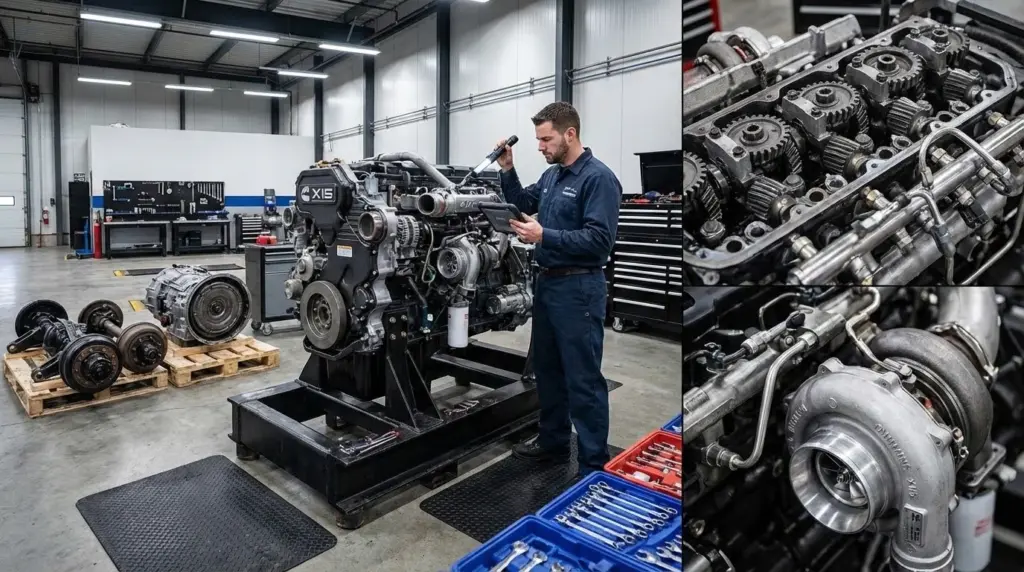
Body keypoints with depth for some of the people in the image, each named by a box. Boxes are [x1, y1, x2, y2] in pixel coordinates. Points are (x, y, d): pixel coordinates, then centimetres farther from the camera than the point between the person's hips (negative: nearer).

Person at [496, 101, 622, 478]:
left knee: (583, 380, -2)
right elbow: (523, 204, 24)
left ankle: (595, 466, 10)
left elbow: (599, 239, -22)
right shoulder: (551, 175, 13)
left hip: (578, 289, -9)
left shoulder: (598, 178, -14)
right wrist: (507, 171, 9)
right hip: (547, 283, 9)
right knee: (547, 369, 19)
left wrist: (544, 237, -24)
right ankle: (553, 442, 35)